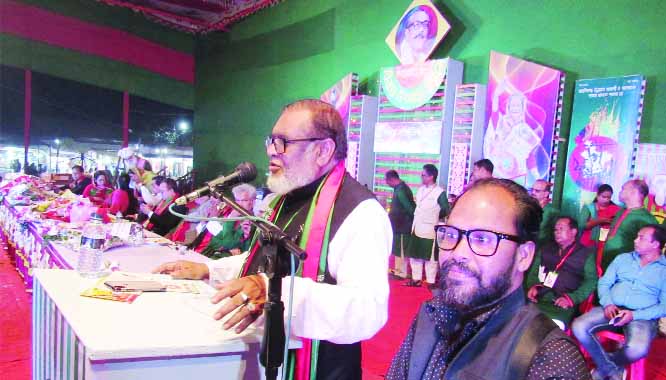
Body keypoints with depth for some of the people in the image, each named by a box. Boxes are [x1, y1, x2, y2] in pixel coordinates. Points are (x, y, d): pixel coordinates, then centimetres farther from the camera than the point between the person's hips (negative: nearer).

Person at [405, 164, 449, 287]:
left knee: (430, 257, 1)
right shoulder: (420, 190, 11)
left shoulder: (440, 192, -11)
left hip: (429, 230, -7)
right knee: (414, 255, 13)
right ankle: (416, 279, 25)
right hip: (416, 229, 7)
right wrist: (417, 218, 8)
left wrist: (434, 217, 5)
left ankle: (431, 282, 11)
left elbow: (446, 210, -6)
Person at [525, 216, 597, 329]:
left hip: (562, 304, -3)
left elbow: (591, 281, 5)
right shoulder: (545, 249, 25)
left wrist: (571, 298, -9)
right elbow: (533, 272, 24)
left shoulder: (586, 253, 15)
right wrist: (533, 286, 1)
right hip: (537, 299, 3)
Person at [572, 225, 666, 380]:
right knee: (578, 326, -23)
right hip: (612, 309, 3)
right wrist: (607, 303, -8)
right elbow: (604, 283, 12)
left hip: (643, 316, -3)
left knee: (638, 349, -35)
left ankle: (604, 366, -2)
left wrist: (634, 315, -16)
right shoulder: (623, 258, 15)